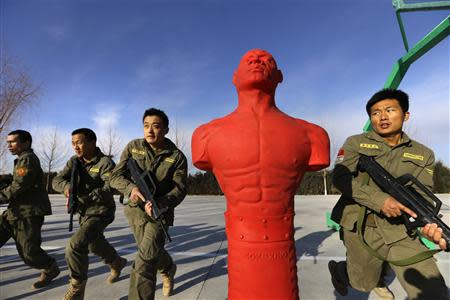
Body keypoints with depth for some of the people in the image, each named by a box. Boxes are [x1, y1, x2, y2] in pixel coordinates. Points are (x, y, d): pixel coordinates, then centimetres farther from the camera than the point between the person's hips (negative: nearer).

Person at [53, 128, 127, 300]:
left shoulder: (105, 163, -20)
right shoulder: (74, 162, 1)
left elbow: (110, 189, -31)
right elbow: (57, 181, -7)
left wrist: (84, 199, -41)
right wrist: (67, 185, -29)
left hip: (101, 212, -8)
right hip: (83, 213, 8)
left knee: (75, 245, -20)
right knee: (95, 245, 24)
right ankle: (117, 263, 52)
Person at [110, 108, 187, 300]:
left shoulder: (177, 157, -12)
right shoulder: (133, 147, -5)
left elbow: (179, 189, -15)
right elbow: (116, 176, -6)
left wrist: (160, 203, -35)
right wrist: (131, 188, -28)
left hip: (160, 212, -3)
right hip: (135, 208, 3)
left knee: (145, 261, -14)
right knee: (151, 252, 19)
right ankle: (168, 269, 51)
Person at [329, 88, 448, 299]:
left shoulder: (423, 155, 6)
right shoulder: (355, 143, -3)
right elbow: (340, 178, -14)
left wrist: (430, 223, -24)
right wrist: (380, 199, -25)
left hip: (401, 231, 3)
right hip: (360, 228, -3)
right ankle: (338, 269, 47)